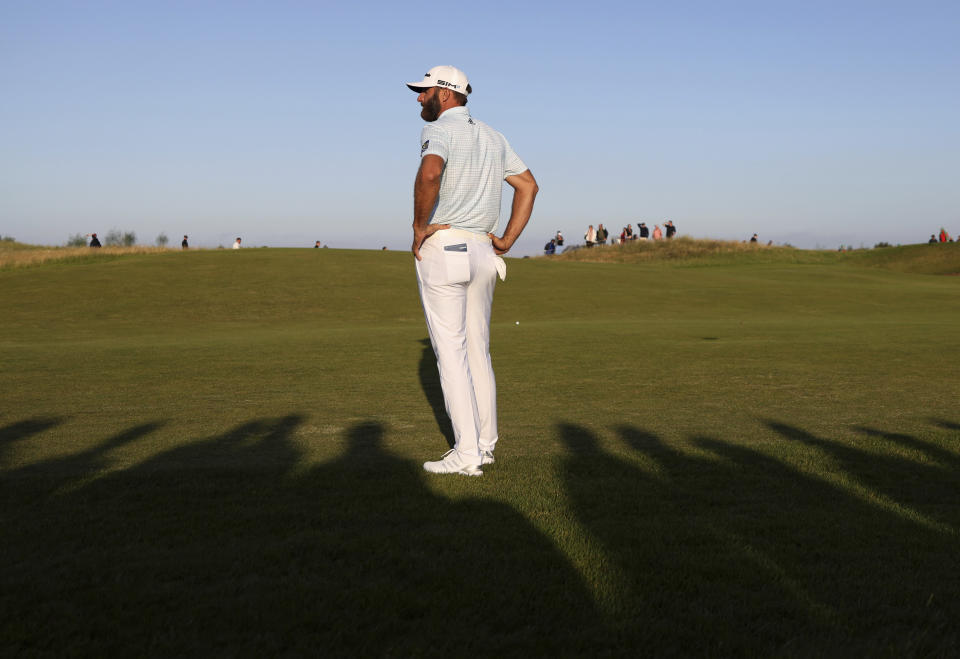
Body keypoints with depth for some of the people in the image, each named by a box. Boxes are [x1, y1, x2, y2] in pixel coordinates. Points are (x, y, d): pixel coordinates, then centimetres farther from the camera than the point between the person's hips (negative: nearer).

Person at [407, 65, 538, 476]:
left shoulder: (439, 130, -9)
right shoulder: (492, 137, 17)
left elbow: (429, 173, -31)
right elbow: (528, 185, 17)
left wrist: (419, 227, -18)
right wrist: (507, 241, 14)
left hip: (441, 248, -8)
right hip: (482, 253, 8)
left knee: (450, 350, -5)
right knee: (477, 349, 14)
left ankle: (467, 453, -5)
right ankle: (486, 443, 19)